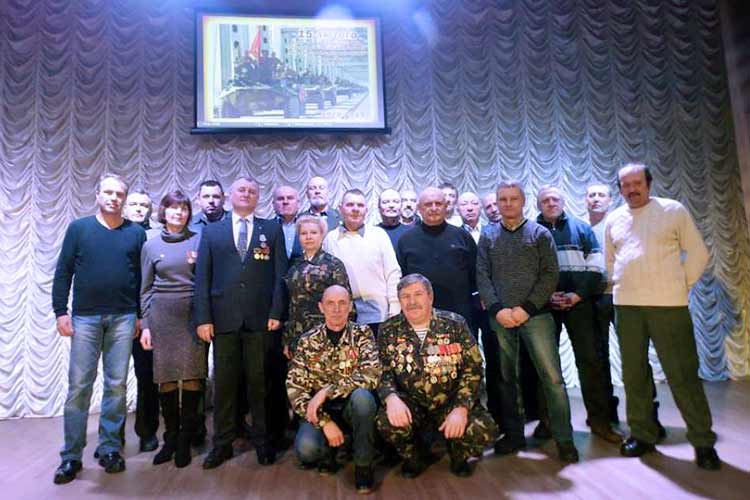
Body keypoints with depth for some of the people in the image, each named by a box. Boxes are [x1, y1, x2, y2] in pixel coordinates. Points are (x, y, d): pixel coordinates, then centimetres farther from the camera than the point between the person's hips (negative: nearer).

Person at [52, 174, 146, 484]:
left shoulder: (136, 233, 5)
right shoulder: (78, 228, 4)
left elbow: (143, 276, 5)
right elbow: (63, 272, 4)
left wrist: (141, 315, 3)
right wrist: (60, 311, -2)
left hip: (123, 319, 1)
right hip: (84, 318, 0)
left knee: (117, 385, 6)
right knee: (78, 386, 4)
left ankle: (110, 449, 18)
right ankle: (72, 455, 15)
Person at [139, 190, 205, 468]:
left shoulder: (198, 240, 5)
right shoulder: (151, 245, 8)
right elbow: (146, 289, 10)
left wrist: (197, 265, -11)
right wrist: (145, 324, 5)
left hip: (192, 313, -1)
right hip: (162, 314, 1)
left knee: (192, 376, -2)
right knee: (166, 377, 4)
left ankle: (185, 440, 11)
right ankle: (170, 437, 19)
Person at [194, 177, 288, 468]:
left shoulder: (272, 230, 9)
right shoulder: (211, 231, 11)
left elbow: (280, 274, 3)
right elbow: (202, 277, 6)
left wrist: (276, 312, -5)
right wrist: (203, 318, -2)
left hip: (260, 318, -1)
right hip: (223, 318, 1)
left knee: (259, 382, 6)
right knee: (224, 383, 9)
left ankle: (263, 441, 21)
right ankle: (222, 443, 23)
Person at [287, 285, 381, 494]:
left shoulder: (362, 333, -6)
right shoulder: (308, 340, -3)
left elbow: (371, 376, -21)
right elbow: (295, 388, -8)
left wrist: (326, 391, -26)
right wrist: (325, 422, -19)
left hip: (353, 406, -1)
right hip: (322, 410, 1)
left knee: (361, 395, -34)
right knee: (306, 449, -28)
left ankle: (363, 465, -10)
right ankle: (328, 452, 10)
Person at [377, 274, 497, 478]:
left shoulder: (455, 325, -4)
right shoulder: (389, 331, -1)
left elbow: (473, 370, -6)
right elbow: (382, 373, -3)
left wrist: (461, 408, -18)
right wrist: (391, 397, -25)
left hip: (452, 402, 0)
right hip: (411, 405, 0)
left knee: (484, 430, -25)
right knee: (386, 421, -30)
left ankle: (459, 456, 13)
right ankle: (416, 456, 7)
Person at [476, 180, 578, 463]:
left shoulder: (540, 234, 7)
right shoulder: (487, 238, 11)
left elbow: (550, 275, -2)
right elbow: (482, 277, 4)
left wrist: (527, 308, -12)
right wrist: (497, 309, -10)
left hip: (535, 315, -2)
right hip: (500, 318, 2)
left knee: (552, 378, -3)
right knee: (507, 378, 8)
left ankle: (564, 439, 9)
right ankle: (514, 435, 20)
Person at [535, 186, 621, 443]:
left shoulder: (581, 228, 8)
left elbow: (595, 267, 2)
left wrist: (577, 296, -9)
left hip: (578, 303, 0)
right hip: (543, 305, 0)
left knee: (590, 359, 0)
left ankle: (599, 419, 11)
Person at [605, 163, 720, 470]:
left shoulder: (673, 210, 2)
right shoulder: (613, 220, 11)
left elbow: (697, 253, 3)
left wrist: (681, 286, -1)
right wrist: (623, 287, 10)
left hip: (668, 304, -3)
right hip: (626, 306, 4)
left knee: (683, 374, 0)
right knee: (634, 373, 9)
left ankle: (703, 441, 15)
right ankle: (642, 434, 22)